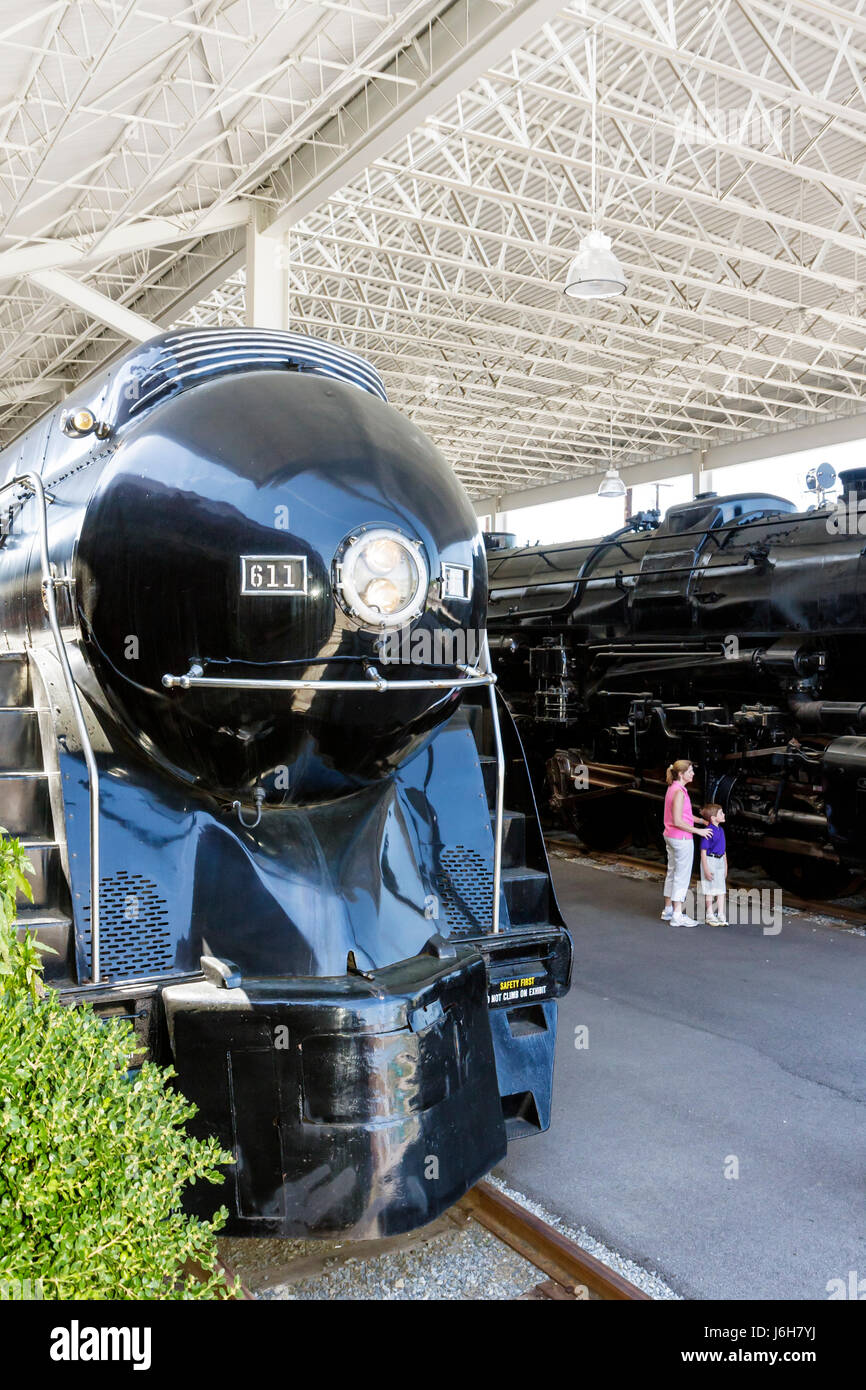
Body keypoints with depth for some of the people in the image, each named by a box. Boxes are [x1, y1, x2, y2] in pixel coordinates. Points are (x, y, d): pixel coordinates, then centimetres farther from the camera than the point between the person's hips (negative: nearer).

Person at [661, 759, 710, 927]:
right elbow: (677, 822, -23)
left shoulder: (672, 789, 9)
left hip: (670, 837, 10)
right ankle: (677, 916, 3)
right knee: (682, 876, -2)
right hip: (681, 839, -10)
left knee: (672, 873, 17)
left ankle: (668, 910, 25)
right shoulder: (679, 792, -21)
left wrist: (702, 820, 11)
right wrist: (698, 831, -15)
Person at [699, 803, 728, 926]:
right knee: (710, 890, 2)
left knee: (721, 889, 10)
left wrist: (726, 866, 19)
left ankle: (721, 915, 17)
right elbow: (703, 851, -18)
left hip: (720, 861, 8)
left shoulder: (721, 830, 8)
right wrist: (706, 869, -19)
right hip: (710, 861, -8)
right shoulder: (709, 832, -18)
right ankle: (710, 916, 12)